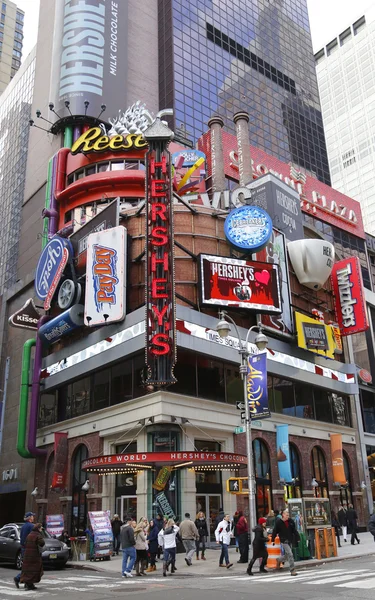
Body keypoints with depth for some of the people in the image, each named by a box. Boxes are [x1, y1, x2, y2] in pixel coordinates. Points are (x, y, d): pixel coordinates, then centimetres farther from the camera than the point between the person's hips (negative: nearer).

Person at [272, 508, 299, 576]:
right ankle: (292, 570, -4)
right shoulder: (278, 522, -10)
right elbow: (275, 531, -3)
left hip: (290, 540, 6)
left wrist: (297, 538, 6)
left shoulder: (291, 521, 2)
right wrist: (273, 540, -1)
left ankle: (279, 560, 42)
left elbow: (294, 531, 9)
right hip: (284, 541, -5)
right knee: (290, 554, -12)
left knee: (287, 555, 14)